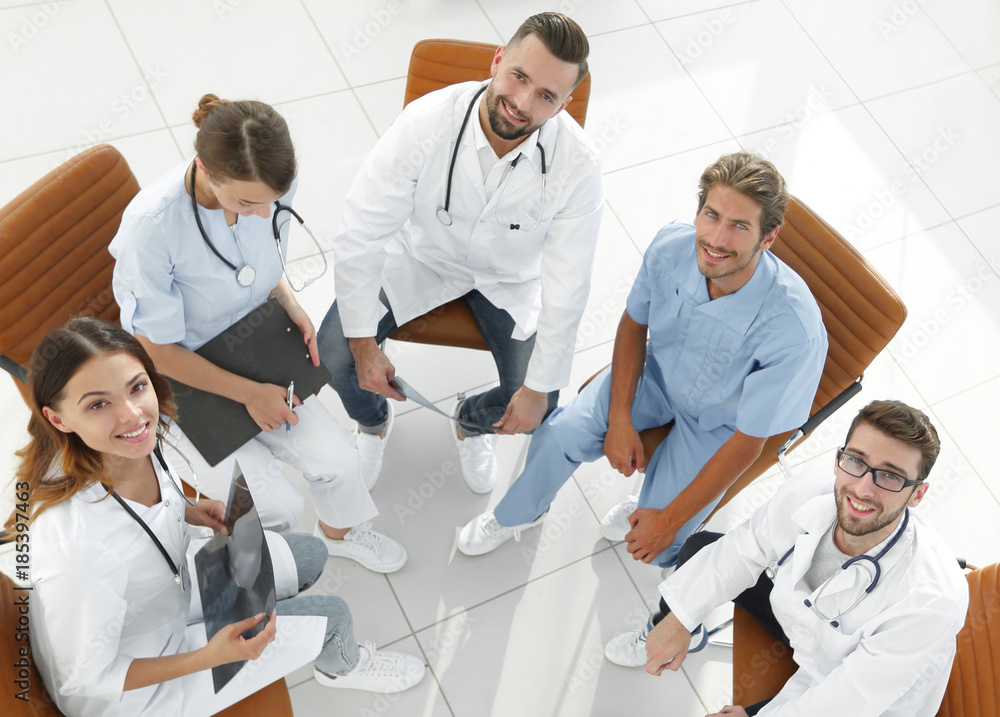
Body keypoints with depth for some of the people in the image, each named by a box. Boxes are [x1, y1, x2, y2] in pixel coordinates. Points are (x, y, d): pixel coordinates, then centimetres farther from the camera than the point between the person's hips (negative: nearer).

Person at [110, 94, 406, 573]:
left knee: (334, 458, -5)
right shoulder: (151, 226, -34)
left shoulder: (266, 187, -17)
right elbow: (155, 348, -21)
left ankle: (340, 532, 31)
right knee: (276, 508, -12)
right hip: (183, 377, -5)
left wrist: (291, 307, -12)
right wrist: (249, 392, -18)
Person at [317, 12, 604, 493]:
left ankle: (472, 421, 27)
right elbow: (359, 236, -23)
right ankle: (373, 424, 23)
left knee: (537, 405, -13)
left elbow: (567, 287, -20)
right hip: (421, 254, 0)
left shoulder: (576, 165, -28)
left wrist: (539, 388, -16)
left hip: (512, 276, 1)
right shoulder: (424, 124, -31)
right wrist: (364, 345, -20)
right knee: (333, 350, -16)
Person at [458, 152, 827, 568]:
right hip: (656, 374, 3)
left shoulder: (793, 328, -38)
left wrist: (670, 520, -18)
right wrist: (619, 418, -11)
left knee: (655, 548, -13)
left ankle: (658, 502, 24)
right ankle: (515, 516, 17)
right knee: (562, 433, -15)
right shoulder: (672, 246, -27)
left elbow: (748, 440, -25)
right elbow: (633, 324, -5)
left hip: (718, 422, -3)